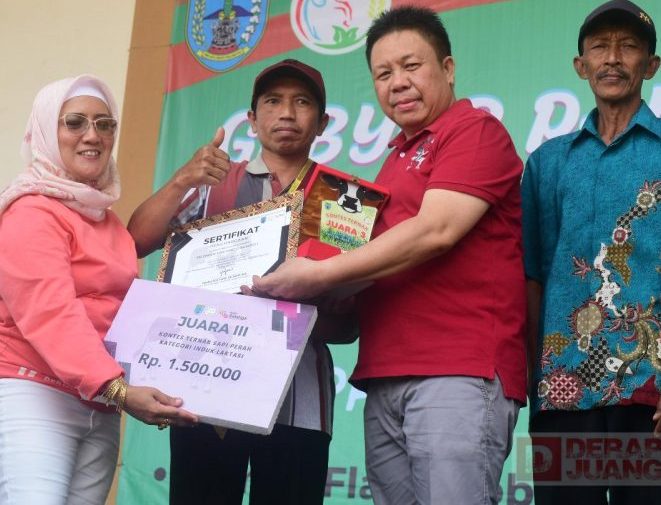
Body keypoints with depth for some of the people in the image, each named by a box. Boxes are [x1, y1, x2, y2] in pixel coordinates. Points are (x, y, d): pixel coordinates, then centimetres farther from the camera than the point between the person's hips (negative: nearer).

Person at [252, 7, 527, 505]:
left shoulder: (475, 130, -2)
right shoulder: (399, 158, 25)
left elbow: (434, 232, -15)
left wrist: (320, 274, -13)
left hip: (458, 371, -8)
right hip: (386, 380, 8)